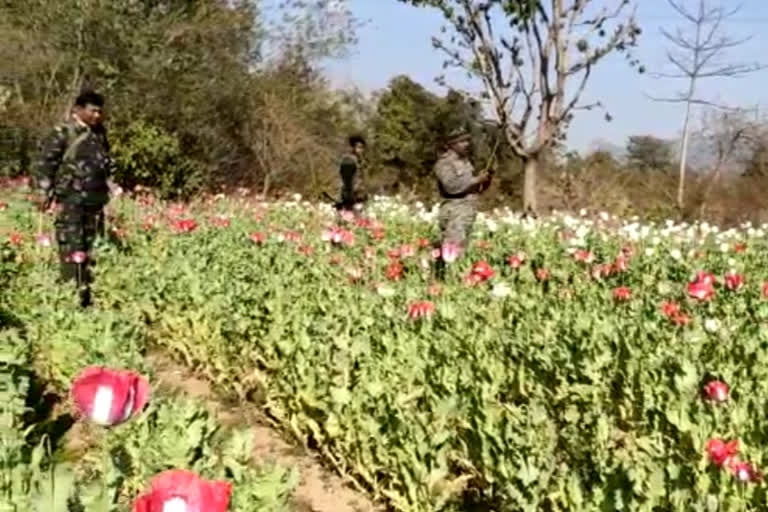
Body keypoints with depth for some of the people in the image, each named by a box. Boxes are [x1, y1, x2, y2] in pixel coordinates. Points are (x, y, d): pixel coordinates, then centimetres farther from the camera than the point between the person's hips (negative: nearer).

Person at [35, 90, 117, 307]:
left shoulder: (100, 133, 13)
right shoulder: (63, 133, -7)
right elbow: (45, 162, -6)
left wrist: (109, 184, 21)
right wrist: (47, 191, -9)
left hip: (95, 199, 7)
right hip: (70, 199, -7)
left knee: (92, 245, 9)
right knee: (72, 246, -8)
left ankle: (87, 289, 17)